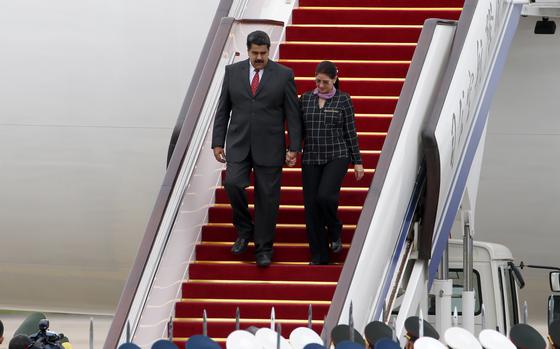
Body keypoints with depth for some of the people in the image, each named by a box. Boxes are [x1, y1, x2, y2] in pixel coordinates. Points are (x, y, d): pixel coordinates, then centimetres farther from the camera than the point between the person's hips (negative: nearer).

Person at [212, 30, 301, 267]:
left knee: (267, 198, 0)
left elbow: (293, 114, -1)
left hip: (269, 147, -1)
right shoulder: (233, 71, 5)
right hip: (239, 144, 1)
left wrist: (294, 147, -6)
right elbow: (223, 110, 8)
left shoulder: (284, 75, -1)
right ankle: (244, 230, 4)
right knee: (233, 184, -19)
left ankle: (264, 249, 11)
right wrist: (217, 142, 3)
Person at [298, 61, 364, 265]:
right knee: (311, 206, 0)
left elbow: (350, 132, 2)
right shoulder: (305, 99, 7)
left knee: (325, 196, -24)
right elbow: (299, 130, 10)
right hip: (311, 159, 3)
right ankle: (319, 255, 10)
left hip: (337, 157, -3)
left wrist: (357, 162, 1)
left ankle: (335, 231, 7)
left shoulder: (343, 100, 0)